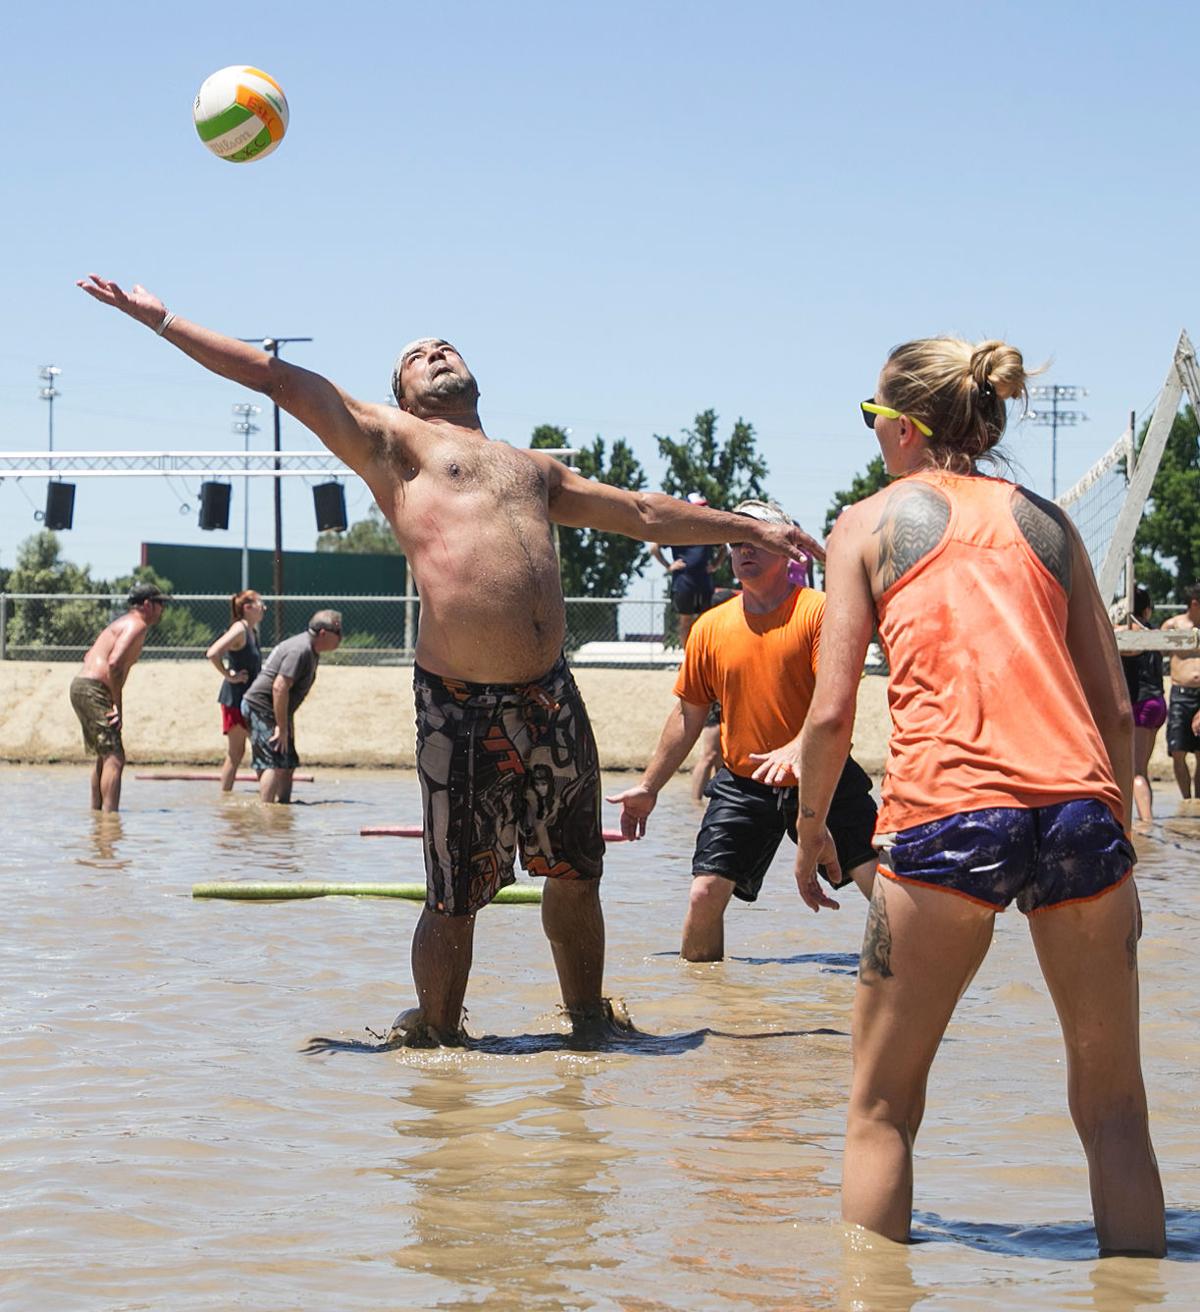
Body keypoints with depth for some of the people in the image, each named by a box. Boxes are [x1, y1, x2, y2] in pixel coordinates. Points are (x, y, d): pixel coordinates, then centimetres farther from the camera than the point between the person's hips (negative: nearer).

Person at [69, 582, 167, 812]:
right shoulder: (136, 625, -9)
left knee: (104, 756, 21)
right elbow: (114, 663, -23)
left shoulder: (124, 624, 23)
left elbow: (89, 657, 28)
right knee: (114, 757, -14)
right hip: (93, 691, -10)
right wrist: (118, 706, -17)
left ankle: (97, 810, 29)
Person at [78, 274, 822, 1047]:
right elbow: (282, 381, 6)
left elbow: (646, 514, 35)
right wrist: (163, 322, 2)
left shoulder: (534, 470, 27)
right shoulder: (396, 444, 11)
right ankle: (437, 1034, 18)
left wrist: (752, 529, 38)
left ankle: (590, 1022, 29)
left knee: (577, 874, 12)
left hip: (551, 695, 5)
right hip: (460, 707, -5)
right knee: (456, 899, 0)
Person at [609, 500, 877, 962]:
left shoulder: (817, 611, -8)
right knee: (705, 893, -7)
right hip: (742, 785, 3)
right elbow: (688, 714, 15)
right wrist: (649, 787, 17)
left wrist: (798, 749, -36)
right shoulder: (711, 627, 5)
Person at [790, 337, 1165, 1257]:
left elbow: (833, 711, 5)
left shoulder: (870, 522, 12)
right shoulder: (1047, 520, 20)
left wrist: (811, 826, 19)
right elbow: (1116, 710, 16)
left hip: (947, 817, -3)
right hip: (1081, 806, 3)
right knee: (1113, 1107, 11)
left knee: (882, 1107, 10)